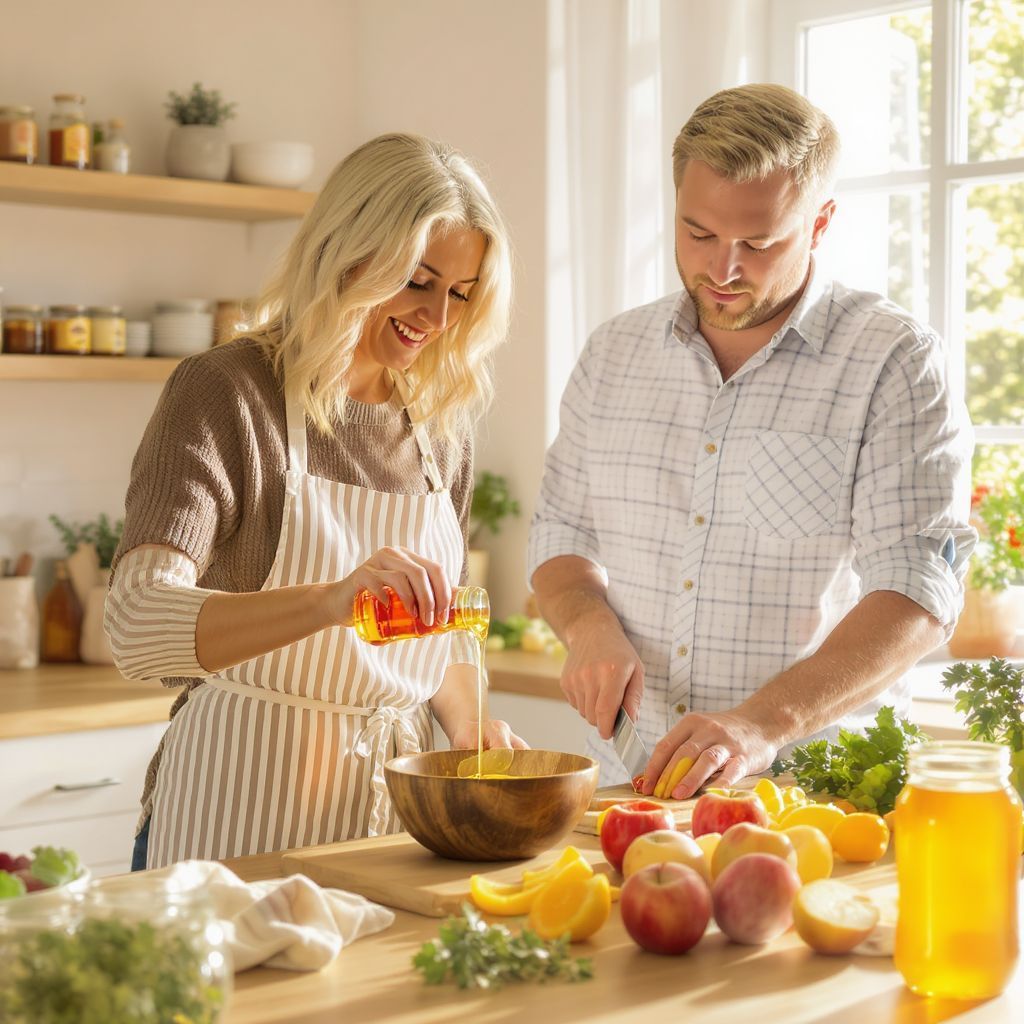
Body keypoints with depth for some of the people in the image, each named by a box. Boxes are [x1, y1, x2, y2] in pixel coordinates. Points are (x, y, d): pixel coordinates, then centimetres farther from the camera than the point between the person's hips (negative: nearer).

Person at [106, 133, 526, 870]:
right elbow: (137, 627, -25)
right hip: (243, 816, -5)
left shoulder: (441, 425, 7)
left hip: (392, 809, 6)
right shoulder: (226, 393, -12)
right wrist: (329, 600, -40)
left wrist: (469, 725, -1)